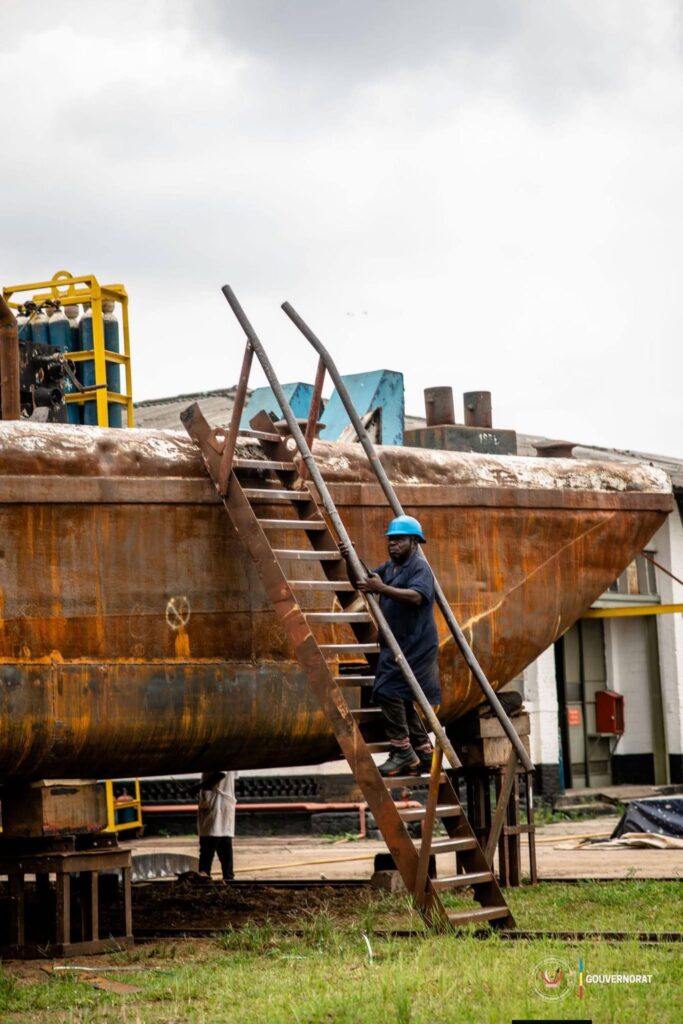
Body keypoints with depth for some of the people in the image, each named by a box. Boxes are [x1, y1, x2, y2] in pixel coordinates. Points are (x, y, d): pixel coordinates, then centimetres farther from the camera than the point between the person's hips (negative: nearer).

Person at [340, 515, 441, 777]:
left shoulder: (419, 568, -11)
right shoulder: (388, 567, 17)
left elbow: (416, 596, -28)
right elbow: (361, 583, 14)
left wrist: (383, 589, -38)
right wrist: (350, 562, -4)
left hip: (415, 645, -10)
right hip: (396, 645, 10)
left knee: (389, 691, -20)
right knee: (401, 699, 12)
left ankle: (402, 752, -16)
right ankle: (423, 754, 20)